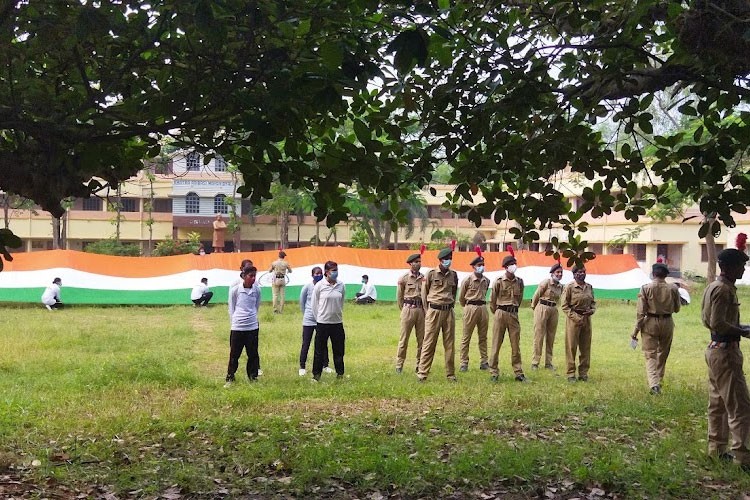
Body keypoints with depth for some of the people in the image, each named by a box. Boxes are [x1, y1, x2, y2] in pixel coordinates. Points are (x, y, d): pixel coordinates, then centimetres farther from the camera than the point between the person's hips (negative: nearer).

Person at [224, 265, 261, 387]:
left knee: (253, 354, 8)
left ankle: (253, 377, 22)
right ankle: (230, 378, 16)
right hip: (237, 328, -2)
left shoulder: (257, 290, 0)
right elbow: (231, 308, 3)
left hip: (253, 327, 2)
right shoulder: (235, 290, -7)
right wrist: (235, 321, 2)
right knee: (234, 354, 6)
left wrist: (252, 318, 9)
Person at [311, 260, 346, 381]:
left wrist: (338, 315, 12)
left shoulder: (341, 285, 0)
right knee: (320, 350, 5)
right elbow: (314, 304, 1)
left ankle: (340, 374, 19)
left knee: (338, 350, 9)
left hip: (337, 323, 3)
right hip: (322, 323, -2)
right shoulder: (319, 285, -7)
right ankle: (316, 374, 15)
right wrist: (319, 319, 5)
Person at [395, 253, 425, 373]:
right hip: (408, 309, -3)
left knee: (422, 339, 6)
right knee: (404, 339, -1)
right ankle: (399, 365, 6)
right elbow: (399, 297, 8)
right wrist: (405, 310, 9)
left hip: (421, 310, 3)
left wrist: (425, 309, 11)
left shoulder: (424, 278, 9)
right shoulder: (404, 278, 2)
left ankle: (419, 365, 15)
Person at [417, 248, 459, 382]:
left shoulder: (453, 275, 9)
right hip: (434, 311, -4)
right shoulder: (431, 274, -2)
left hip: (449, 311, 4)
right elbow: (424, 293, 5)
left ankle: (450, 373, 13)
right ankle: (422, 373, 0)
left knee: (450, 344, 6)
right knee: (429, 343, -4)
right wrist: (427, 311, 4)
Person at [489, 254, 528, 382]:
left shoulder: (519, 282, 6)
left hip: (514, 314, 3)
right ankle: (493, 373, 6)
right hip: (501, 313, -3)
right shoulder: (499, 281, -5)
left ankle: (518, 373, 12)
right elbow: (492, 300, 4)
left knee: (516, 345, 6)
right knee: (496, 344, 1)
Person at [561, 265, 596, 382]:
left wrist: (592, 310, 0)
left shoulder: (589, 287, 11)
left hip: (587, 319, 5)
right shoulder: (569, 287, -7)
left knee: (585, 347, 8)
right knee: (571, 347, -1)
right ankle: (571, 374, 5)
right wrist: (576, 317, -15)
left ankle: (583, 373, 17)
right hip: (573, 319, -5)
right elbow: (565, 306, -8)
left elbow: (593, 302, 22)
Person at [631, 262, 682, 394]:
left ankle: (654, 384, -16)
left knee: (650, 355, 0)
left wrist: (636, 329, -5)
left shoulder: (646, 288, -11)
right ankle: (658, 382, 30)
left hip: (650, 323, -2)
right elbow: (677, 309, 7)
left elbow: (641, 311, -10)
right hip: (667, 323, 2)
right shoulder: (673, 288, -5)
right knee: (663, 354, 19)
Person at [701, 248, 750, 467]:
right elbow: (718, 323, -24)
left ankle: (717, 449, 24)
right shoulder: (723, 289, -18)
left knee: (717, 403, 16)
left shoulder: (713, 287, 13)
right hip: (726, 352, -11)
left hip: (716, 349, 11)